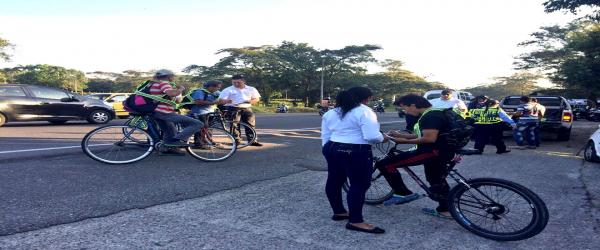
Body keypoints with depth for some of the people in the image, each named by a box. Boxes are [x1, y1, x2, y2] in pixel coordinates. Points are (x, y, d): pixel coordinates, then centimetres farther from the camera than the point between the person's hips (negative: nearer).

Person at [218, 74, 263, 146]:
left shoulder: (251, 89, 10)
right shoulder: (227, 90, 0)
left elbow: (257, 99, 14)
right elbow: (221, 100, -7)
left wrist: (251, 101, -10)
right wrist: (226, 101, -31)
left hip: (246, 108, 2)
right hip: (232, 108, -2)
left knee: (251, 125, 0)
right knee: (234, 125, -9)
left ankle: (253, 140, 7)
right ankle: (236, 140, 0)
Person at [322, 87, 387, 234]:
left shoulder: (330, 113, 13)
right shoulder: (364, 111, -10)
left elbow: (325, 137, 13)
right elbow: (371, 136, -18)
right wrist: (382, 138, 1)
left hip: (332, 149, 8)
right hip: (356, 152, -8)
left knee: (334, 181, 16)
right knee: (359, 184, -2)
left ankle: (338, 212, 30)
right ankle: (355, 221, 0)